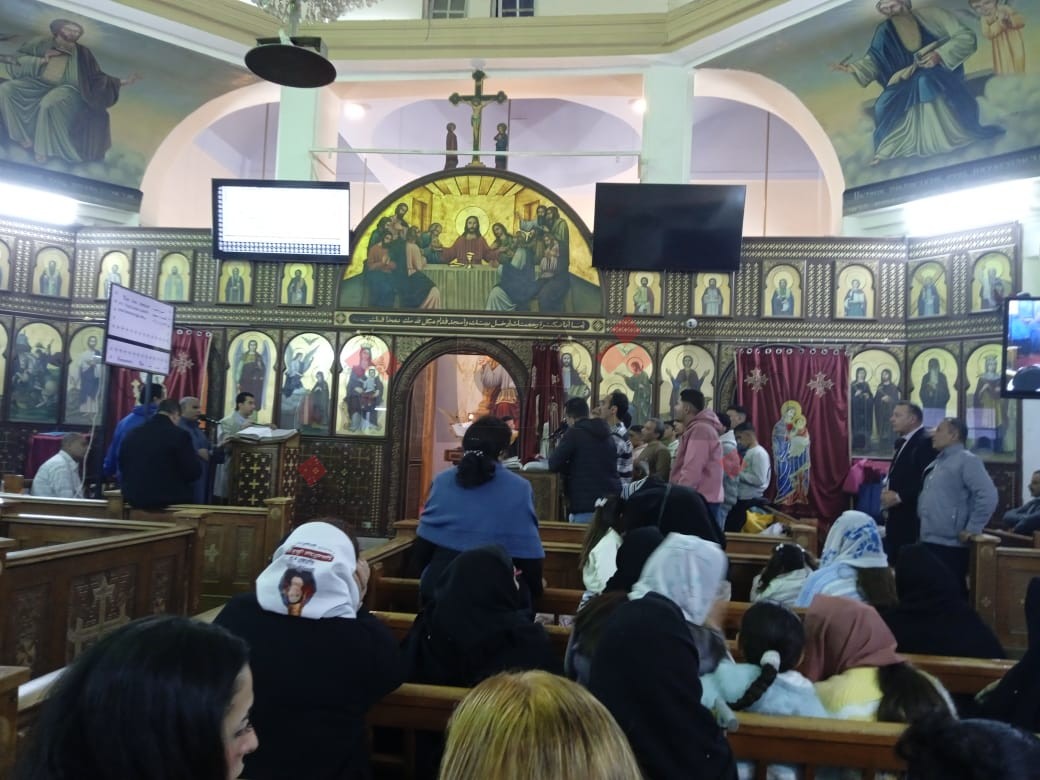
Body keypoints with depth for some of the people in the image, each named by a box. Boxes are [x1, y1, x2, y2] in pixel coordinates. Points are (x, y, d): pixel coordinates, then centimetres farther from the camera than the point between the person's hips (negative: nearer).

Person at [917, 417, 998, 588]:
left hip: (950, 545, -8)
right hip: (928, 542, 8)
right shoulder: (937, 463, 17)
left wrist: (972, 530, -17)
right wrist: (922, 527, 18)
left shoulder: (967, 460, -9)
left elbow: (988, 496, -19)